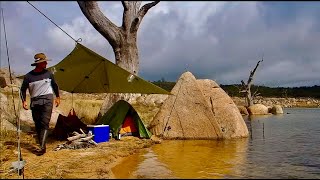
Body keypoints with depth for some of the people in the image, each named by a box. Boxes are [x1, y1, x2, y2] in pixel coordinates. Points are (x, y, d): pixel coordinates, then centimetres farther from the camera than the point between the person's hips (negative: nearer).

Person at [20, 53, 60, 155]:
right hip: (34, 102, 1)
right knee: (37, 124, 7)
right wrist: (24, 101, -5)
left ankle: (42, 147, -16)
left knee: (45, 123, -12)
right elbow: (23, 89, 8)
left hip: (47, 100, -1)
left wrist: (57, 97, 17)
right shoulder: (28, 76, -1)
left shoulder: (48, 73, 4)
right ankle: (41, 144, 17)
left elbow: (54, 85, 17)